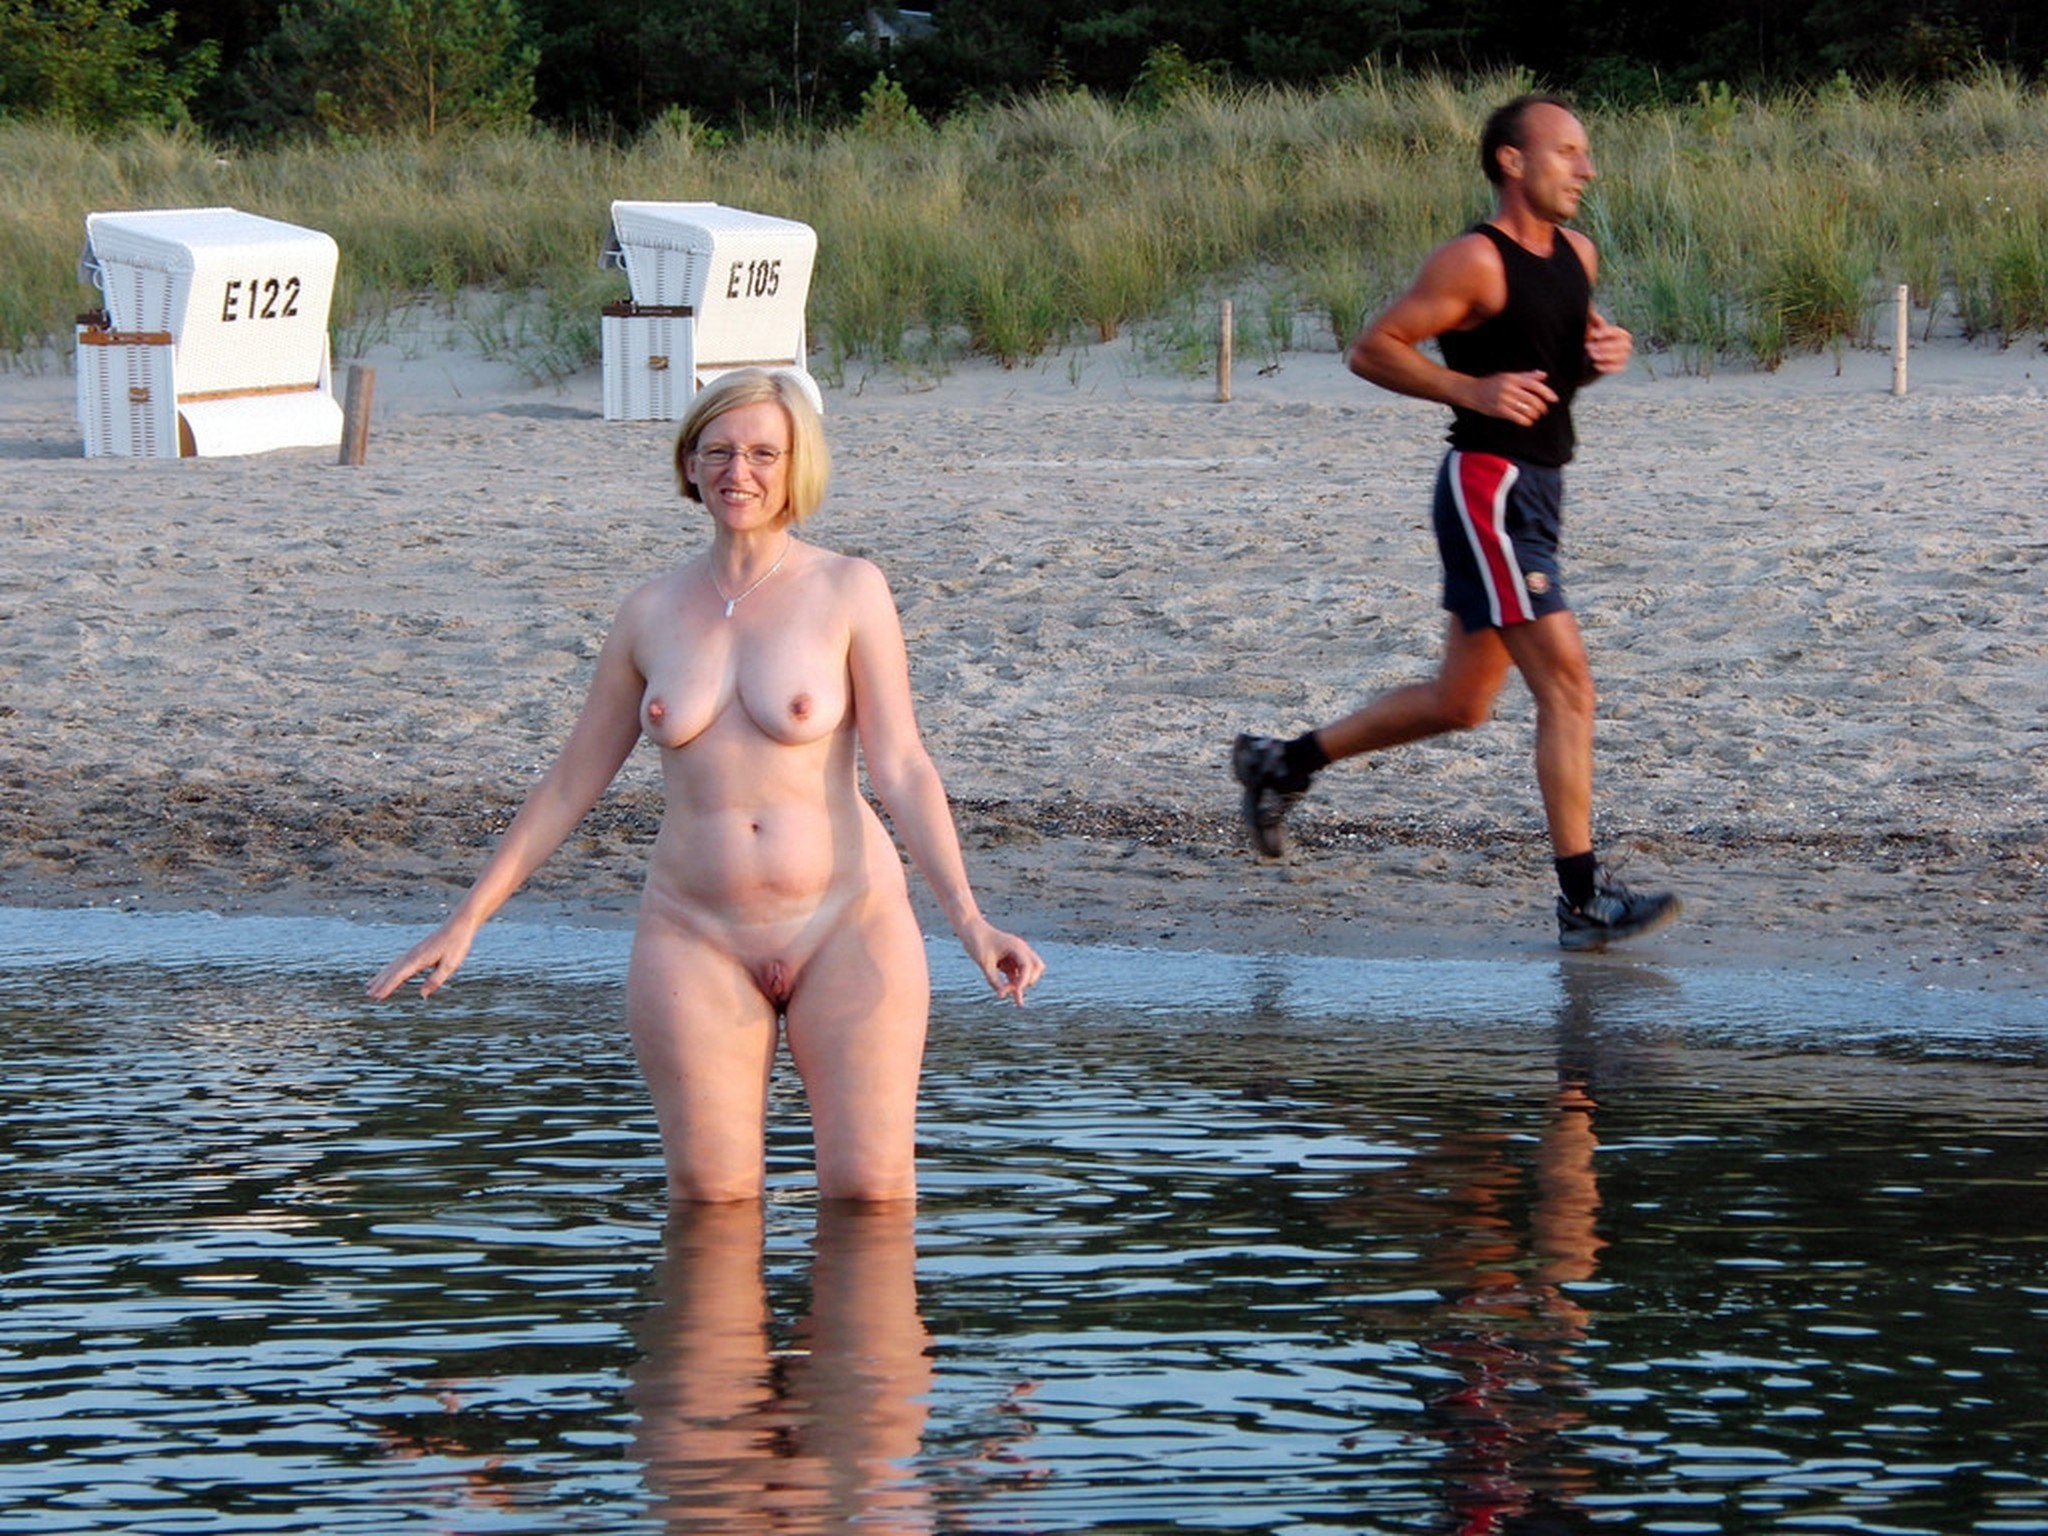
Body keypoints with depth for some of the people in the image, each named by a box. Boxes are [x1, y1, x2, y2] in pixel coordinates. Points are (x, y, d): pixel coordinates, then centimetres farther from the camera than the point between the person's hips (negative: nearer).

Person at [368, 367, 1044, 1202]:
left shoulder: (849, 591, -2)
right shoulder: (653, 611, 8)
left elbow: (901, 765, -8)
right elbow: (571, 781, 14)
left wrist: (968, 918, -20)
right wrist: (465, 919, 12)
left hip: (845, 923, -2)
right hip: (696, 938, 3)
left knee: (870, 1192, -6)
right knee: (710, 1197, -1)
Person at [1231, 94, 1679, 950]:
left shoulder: (1576, 254, 13)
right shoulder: (1475, 264, -13)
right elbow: (1372, 350, -11)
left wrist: (1604, 354, 4)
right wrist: (1471, 388, -23)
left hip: (1537, 491, 9)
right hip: (1489, 486, -9)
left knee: (1460, 702, 16)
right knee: (1565, 682, -14)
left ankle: (1282, 764, 32)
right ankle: (1582, 900, -12)